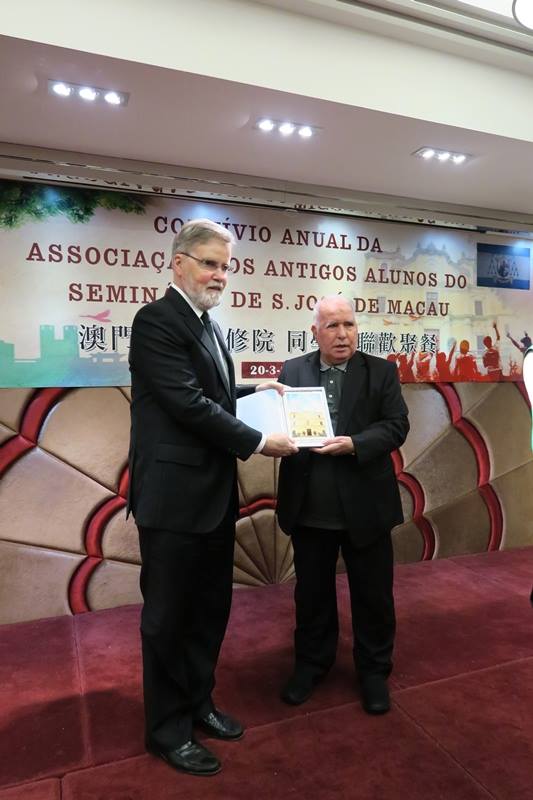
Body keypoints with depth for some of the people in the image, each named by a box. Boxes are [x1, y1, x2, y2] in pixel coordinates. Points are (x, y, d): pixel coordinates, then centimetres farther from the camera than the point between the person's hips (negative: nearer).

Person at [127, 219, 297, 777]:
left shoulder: (209, 325, 13)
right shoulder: (156, 321, -15)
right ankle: (168, 728, 29)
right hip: (173, 495, -8)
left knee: (210, 608, 20)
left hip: (213, 494, 9)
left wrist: (252, 390, 8)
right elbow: (187, 403, -22)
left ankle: (197, 701, 40)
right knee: (168, 616, 9)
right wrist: (258, 442, -16)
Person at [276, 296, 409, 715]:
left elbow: (396, 426, -7)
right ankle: (312, 662, 39)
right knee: (312, 593, 17)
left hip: (365, 505, -1)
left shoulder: (382, 371, 0)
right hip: (309, 506, 1)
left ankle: (374, 670, 36)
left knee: (373, 595, 14)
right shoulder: (292, 371, 4)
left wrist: (354, 444, -21)